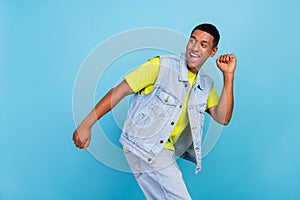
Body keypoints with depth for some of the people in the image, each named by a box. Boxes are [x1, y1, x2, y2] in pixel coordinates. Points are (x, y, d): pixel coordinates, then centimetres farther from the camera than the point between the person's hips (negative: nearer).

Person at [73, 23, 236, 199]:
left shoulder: (207, 84, 6)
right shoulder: (161, 66, -14)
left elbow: (223, 118, -5)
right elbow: (119, 91, -13)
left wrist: (228, 76, -11)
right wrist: (86, 125, -16)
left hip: (164, 149, 8)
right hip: (143, 145, -7)